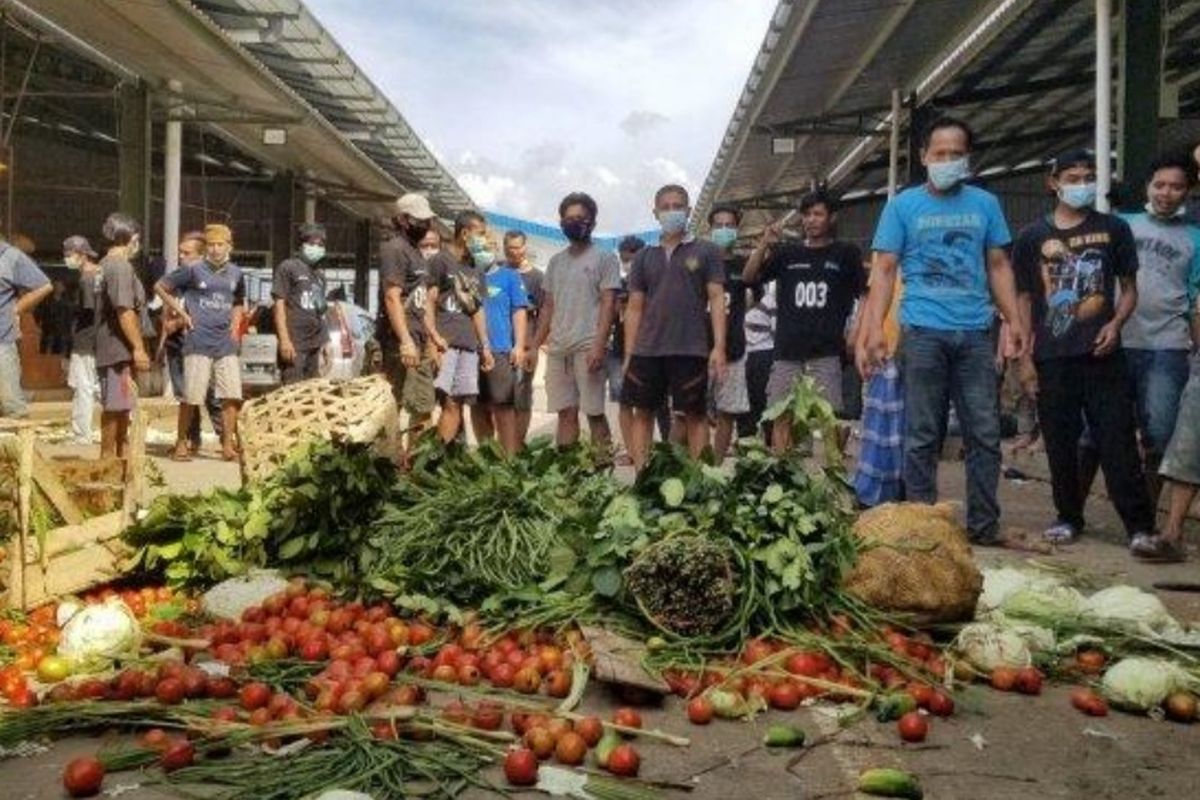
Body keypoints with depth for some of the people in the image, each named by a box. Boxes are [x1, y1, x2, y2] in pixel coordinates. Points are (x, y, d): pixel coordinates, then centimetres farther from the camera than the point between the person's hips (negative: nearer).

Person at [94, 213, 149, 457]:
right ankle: (108, 454, 2)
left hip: (116, 348, 10)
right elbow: (124, 311, -21)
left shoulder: (107, 263, 16)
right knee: (114, 404, -4)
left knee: (122, 404, 17)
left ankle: (121, 451, 26)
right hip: (118, 346, -10)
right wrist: (139, 348, -20)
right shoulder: (120, 266, -15)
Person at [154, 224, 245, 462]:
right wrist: (182, 313, 0)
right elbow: (160, 287, 6)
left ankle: (228, 444, 5)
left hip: (226, 344, 4)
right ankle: (181, 443, 12)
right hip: (198, 343, -4)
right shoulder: (192, 270, -2)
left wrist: (236, 323, 12)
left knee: (232, 396, -3)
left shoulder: (236, 273, 12)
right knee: (191, 397, -2)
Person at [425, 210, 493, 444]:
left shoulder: (476, 269, 22)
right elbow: (428, 301, -6)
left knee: (458, 404, 4)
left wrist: (485, 347, 19)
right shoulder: (441, 260, 1)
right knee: (449, 403, -16)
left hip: (469, 344, 7)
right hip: (445, 343, -7)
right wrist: (434, 336, -18)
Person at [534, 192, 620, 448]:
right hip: (557, 348, 5)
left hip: (588, 347, -5)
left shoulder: (604, 258, 1)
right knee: (565, 412, 6)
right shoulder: (555, 261, 17)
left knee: (594, 412, -4)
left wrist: (599, 346, -17)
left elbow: (608, 304, -6)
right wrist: (535, 346, 14)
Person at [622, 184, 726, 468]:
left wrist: (719, 346, -10)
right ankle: (640, 475, 11)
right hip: (647, 350, 3)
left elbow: (716, 300, 0)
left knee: (695, 413, 2)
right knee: (642, 412, 4)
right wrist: (628, 354, 6)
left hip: (691, 349, -3)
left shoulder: (706, 251, 6)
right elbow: (635, 308, 13)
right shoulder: (644, 257, 14)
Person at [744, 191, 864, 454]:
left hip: (826, 353, -2)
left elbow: (865, 297, 8)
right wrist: (764, 244, -9)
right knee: (781, 416, 2)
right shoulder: (786, 253, 13)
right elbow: (749, 277, 4)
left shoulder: (846, 253, 8)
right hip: (787, 352, 3)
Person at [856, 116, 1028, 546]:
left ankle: (984, 525, 13)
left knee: (985, 433, 4)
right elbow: (884, 270, 1)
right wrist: (874, 329, -9)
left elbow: (999, 266, 14)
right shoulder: (902, 205, 5)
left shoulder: (985, 204, 11)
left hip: (976, 333, 3)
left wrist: (1016, 319, 3)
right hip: (924, 332, -2)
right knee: (922, 436, 3)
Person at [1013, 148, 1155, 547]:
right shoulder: (1033, 237, 7)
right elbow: (1024, 300, 9)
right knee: (1060, 443, 7)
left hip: (1102, 354, -1)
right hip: (1052, 359, 1)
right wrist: (1025, 358, 2)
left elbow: (1129, 288, 12)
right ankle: (1068, 516, 21)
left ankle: (1139, 524, 1)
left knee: (1117, 441, -3)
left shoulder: (1113, 229, 7)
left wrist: (1116, 324, -8)